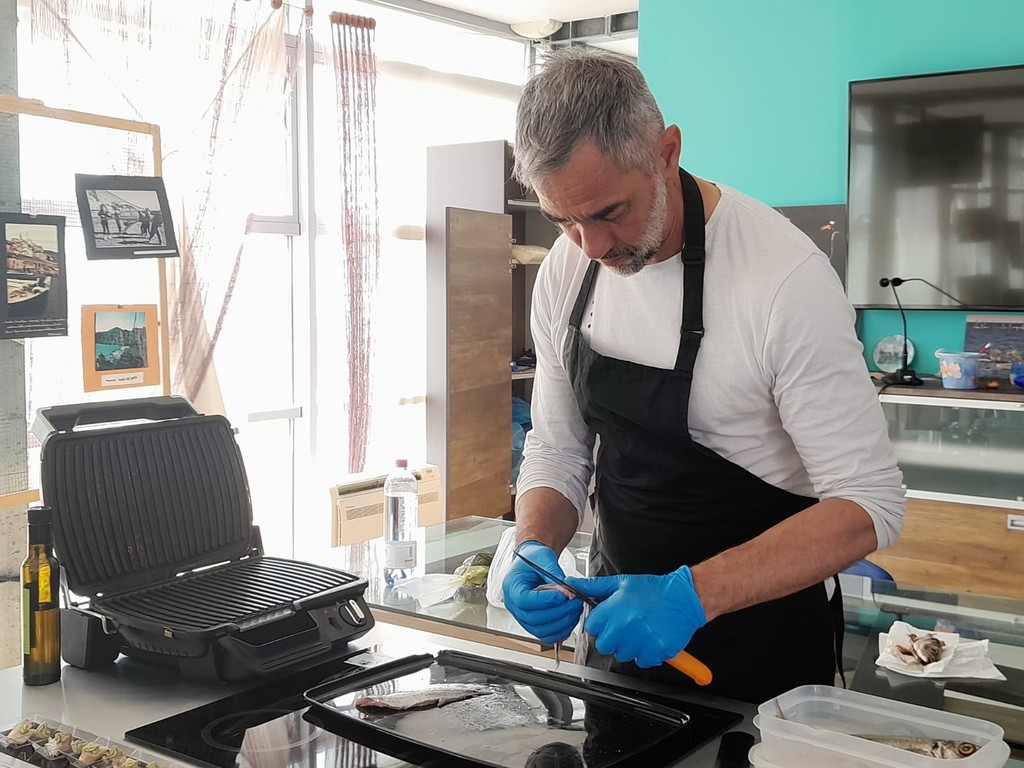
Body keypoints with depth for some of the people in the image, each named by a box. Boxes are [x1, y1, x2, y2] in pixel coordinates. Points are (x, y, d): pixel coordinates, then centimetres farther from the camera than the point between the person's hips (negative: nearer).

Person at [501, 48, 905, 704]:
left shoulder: (785, 275, -25)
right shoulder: (566, 270, -6)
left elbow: (869, 503, -24)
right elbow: (557, 451, 4)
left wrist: (695, 593, -34)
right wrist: (536, 549, -16)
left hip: (763, 643, -5)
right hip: (622, 619, 6)